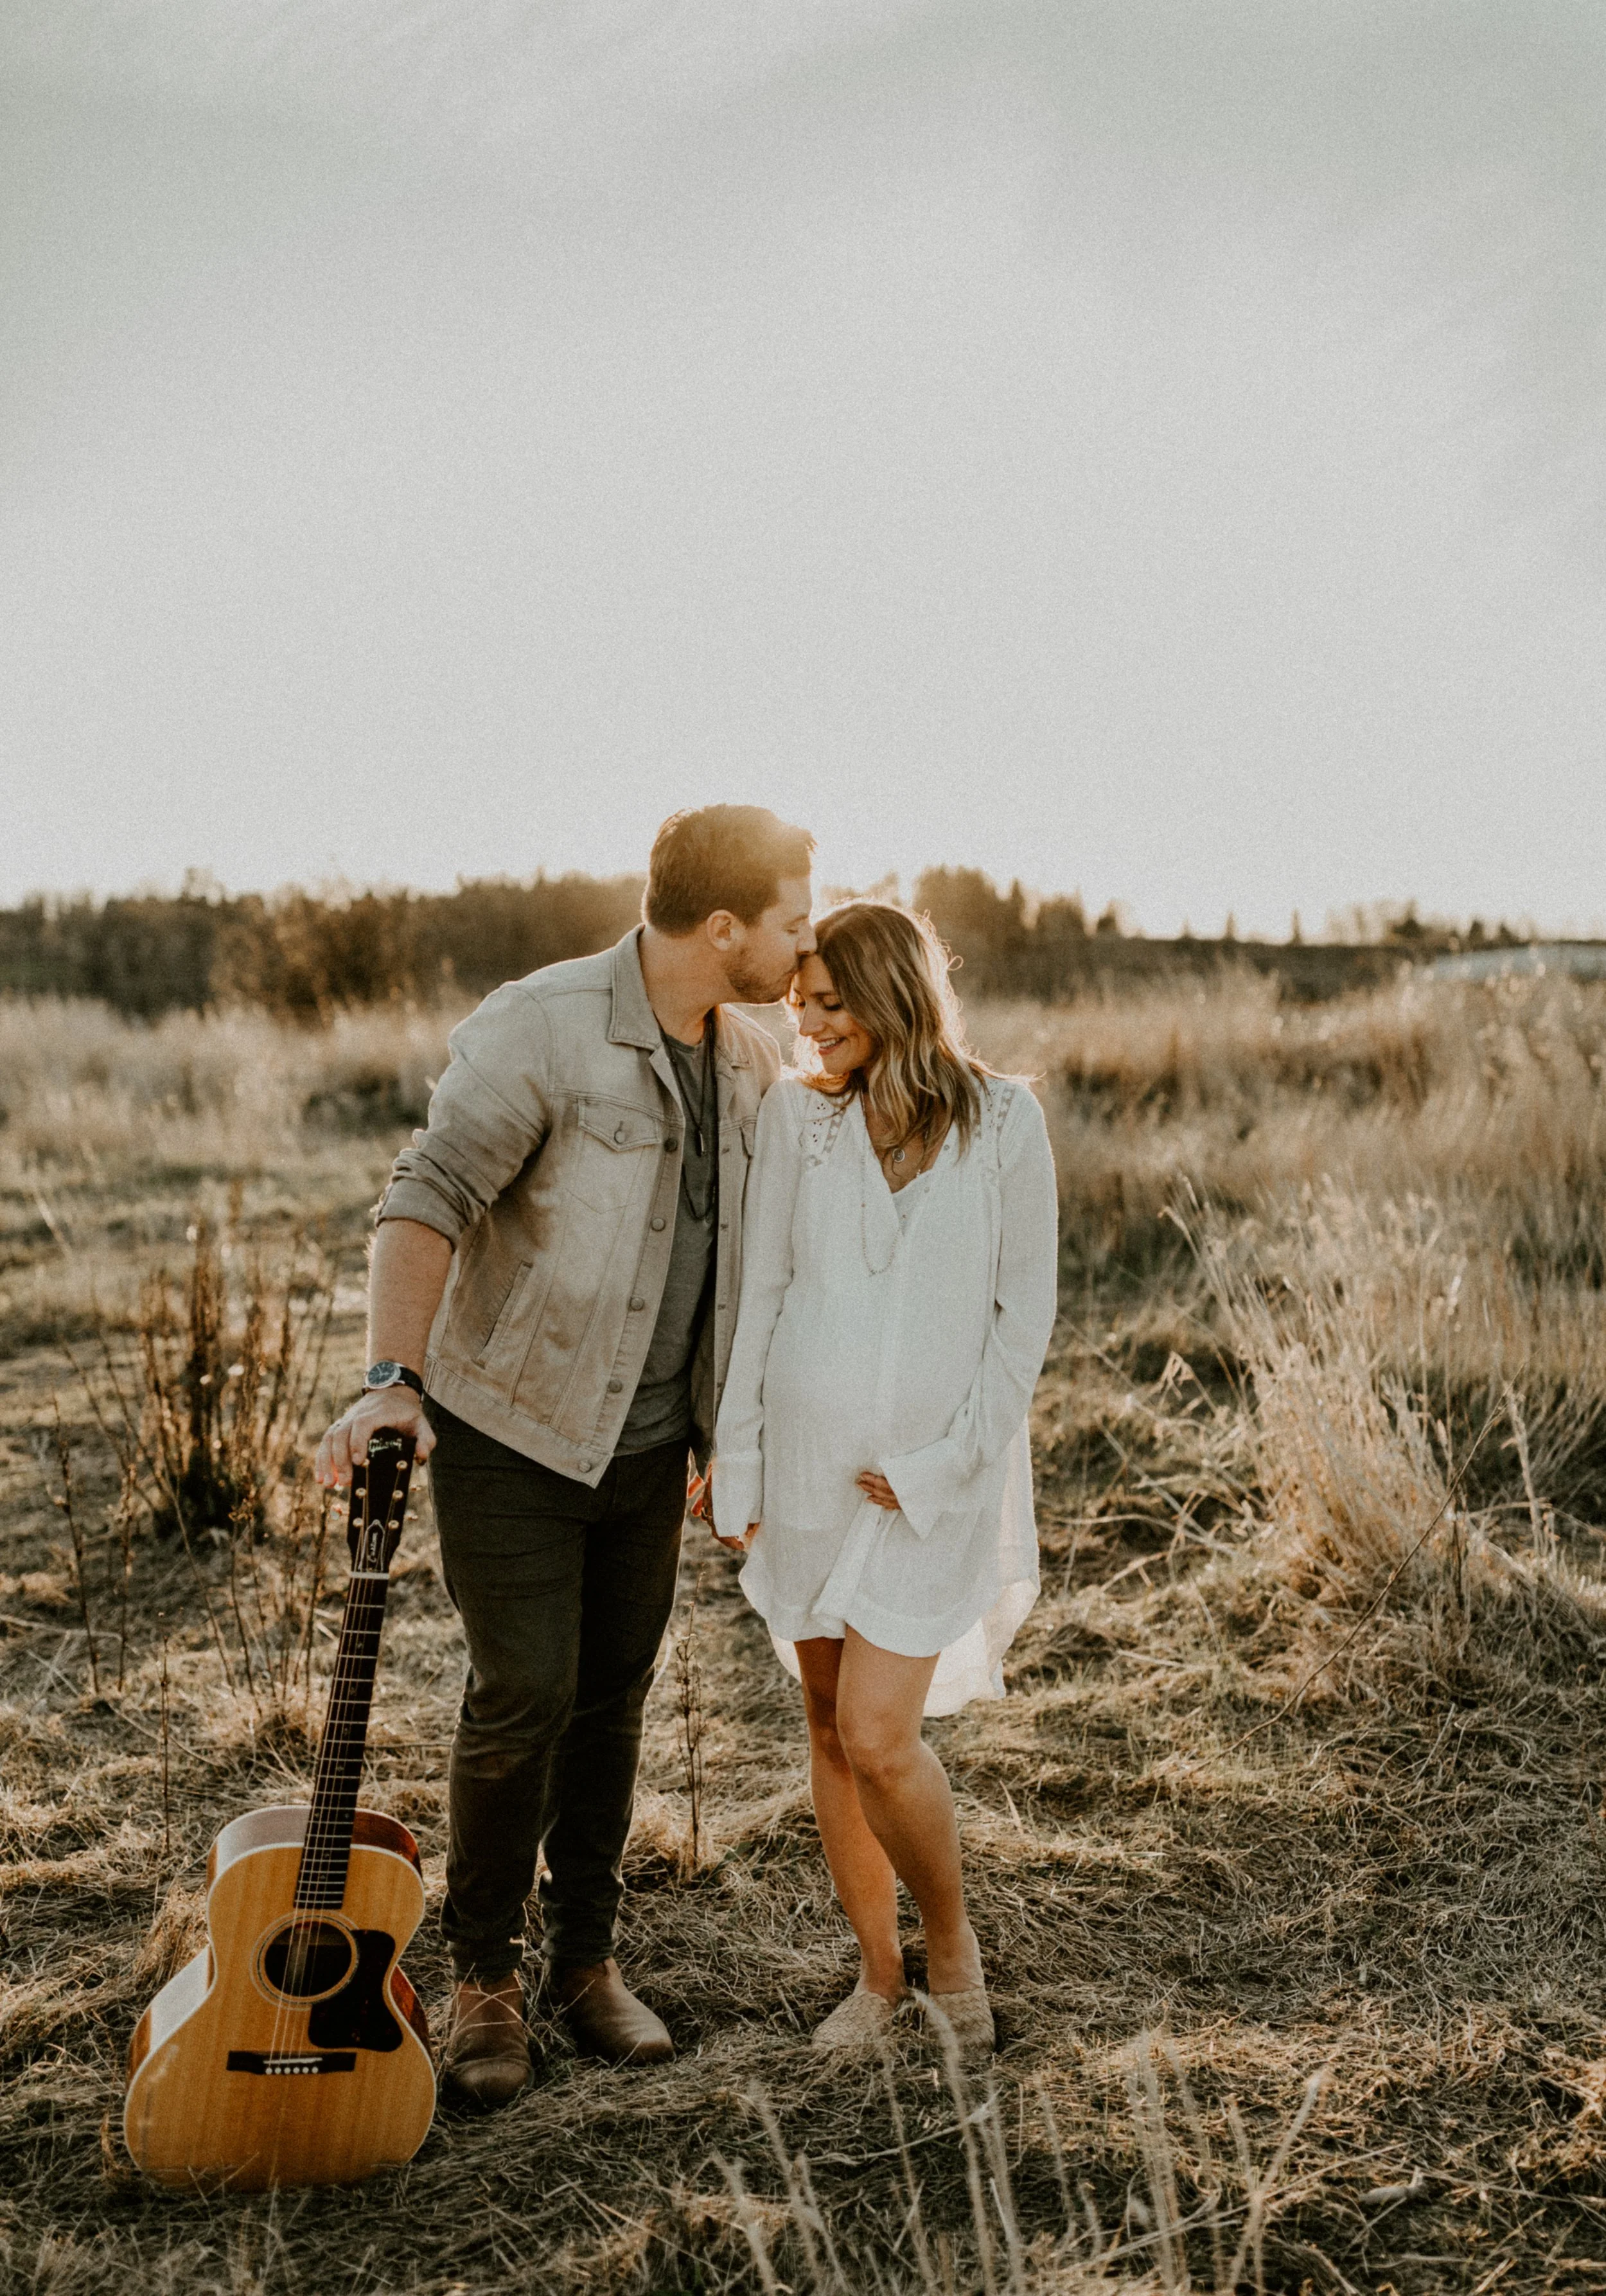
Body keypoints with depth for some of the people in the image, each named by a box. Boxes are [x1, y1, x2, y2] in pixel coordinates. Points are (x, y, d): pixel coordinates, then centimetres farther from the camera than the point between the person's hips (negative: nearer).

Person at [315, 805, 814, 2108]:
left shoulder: (753, 1063, 4)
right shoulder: (543, 1028, -18)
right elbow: (431, 1197, -21)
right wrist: (394, 1381, -31)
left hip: (650, 1443, 6)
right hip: (512, 1427, -6)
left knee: (614, 1699, 12)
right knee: (523, 1699, -4)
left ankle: (586, 1958, 28)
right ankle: (484, 1977, 17)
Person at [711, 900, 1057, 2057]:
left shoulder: (1003, 1119, -5)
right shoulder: (797, 1111, 2)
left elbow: (1025, 1310, -3)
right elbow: (759, 1291, 3)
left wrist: (945, 1464, -8)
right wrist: (737, 1462, 1)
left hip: (935, 1471, -3)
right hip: (808, 1456, 3)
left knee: (877, 1736, -8)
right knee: (831, 1727, 10)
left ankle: (953, 1942, 19)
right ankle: (879, 1971, 28)